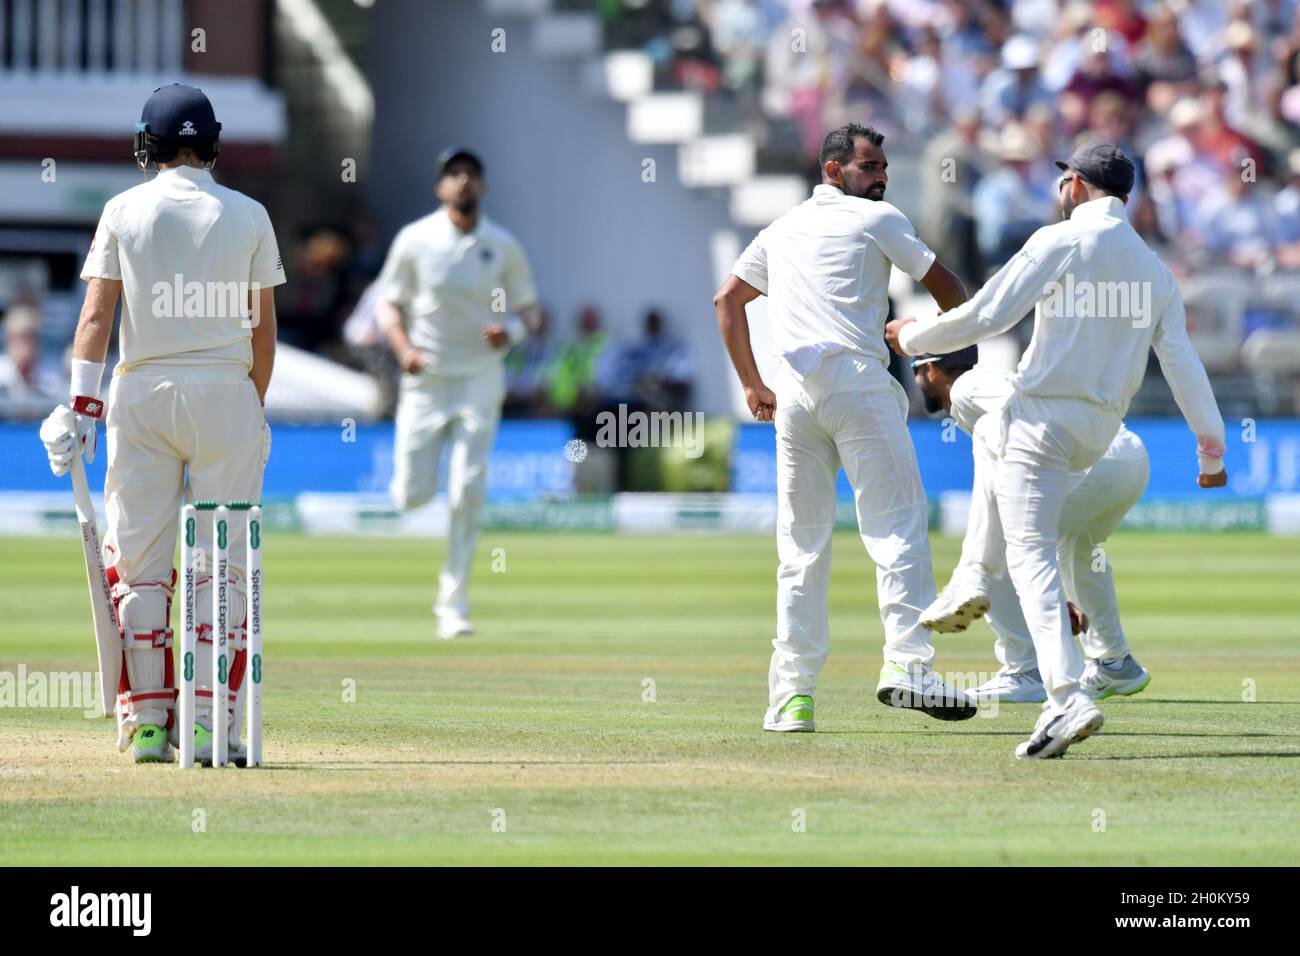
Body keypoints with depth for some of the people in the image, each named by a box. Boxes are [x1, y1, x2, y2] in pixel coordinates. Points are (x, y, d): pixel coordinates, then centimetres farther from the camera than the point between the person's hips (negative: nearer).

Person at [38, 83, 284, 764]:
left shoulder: (124, 211, 3)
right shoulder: (248, 216, 4)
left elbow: (96, 312, -4)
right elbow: (263, 326, 4)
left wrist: (81, 404, -6)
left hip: (141, 395, 0)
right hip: (225, 391, 0)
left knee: (140, 562, 5)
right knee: (221, 565, 1)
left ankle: (146, 722, 4)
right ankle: (209, 725, -5)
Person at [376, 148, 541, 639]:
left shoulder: (503, 247, 1)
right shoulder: (415, 240, -3)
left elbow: (530, 309, 8)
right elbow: (389, 303, 3)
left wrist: (512, 329, -15)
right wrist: (404, 348, -16)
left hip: (480, 381, 0)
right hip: (426, 379, 0)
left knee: (467, 496, -10)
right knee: (411, 496, -2)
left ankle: (453, 605, -2)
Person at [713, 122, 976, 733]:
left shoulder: (780, 231, 23)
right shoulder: (877, 220, 7)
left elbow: (726, 301, 23)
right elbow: (945, 287, 12)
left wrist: (751, 384, 23)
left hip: (791, 391, 6)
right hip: (856, 380, -6)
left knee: (801, 544, 7)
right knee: (897, 522, -9)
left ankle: (792, 693, 2)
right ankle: (906, 661, -23)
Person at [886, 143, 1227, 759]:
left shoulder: (1064, 241, -8)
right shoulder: (1153, 269, 11)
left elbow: (985, 315, -12)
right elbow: (1182, 361, 5)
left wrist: (914, 338, 3)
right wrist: (1211, 448, 5)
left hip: (1046, 417, -7)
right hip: (1100, 430, 7)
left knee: (1032, 556, -10)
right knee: (990, 432, 36)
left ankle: (1068, 698, -27)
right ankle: (975, 579, 29)